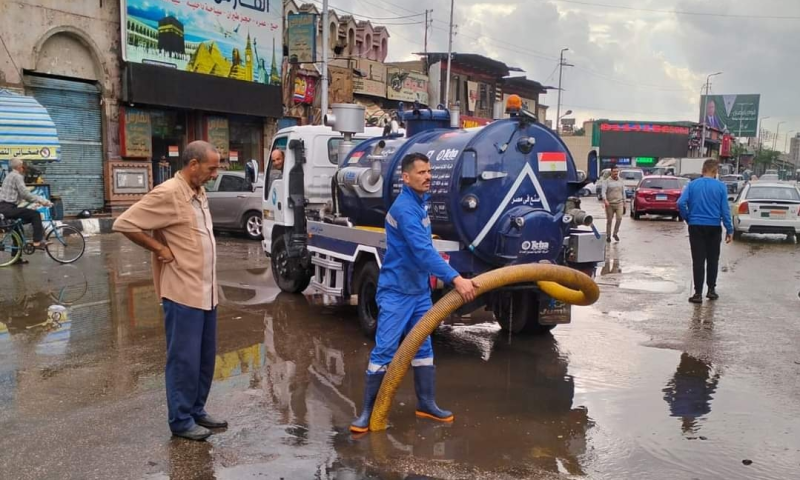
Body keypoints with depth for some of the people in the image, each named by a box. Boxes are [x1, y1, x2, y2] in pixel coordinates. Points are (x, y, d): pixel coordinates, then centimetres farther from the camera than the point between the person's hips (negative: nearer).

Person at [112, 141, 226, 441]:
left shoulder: (199, 193, 10)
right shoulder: (167, 194, -17)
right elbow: (124, 224, -17)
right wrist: (159, 249, -14)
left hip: (206, 291, 9)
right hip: (183, 293, -9)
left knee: (205, 357, 16)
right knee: (185, 359, 2)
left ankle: (197, 411, 29)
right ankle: (181, 421, 15)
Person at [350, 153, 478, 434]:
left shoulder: (420, 202, 10)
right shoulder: (405, 208, -22)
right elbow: (423, 250, -34)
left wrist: (432, 274, 20)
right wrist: (455, 279, -40)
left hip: (419, 290, 9)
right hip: (396, 292, -9)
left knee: (423, 347, 13)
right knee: (384, 350, -5)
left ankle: (426, 404, 24)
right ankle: (368, 411, 4)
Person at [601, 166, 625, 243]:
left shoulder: (621, 181, 13)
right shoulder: (607, 181, 0)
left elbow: (623, 193, 18)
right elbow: (603, 191, -11)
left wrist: (624, 203, 16)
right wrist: (605, 200, -28)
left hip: (619, 203, 2)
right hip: (610, 204, -2)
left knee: (619, 218, -12)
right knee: (609, 220, 3)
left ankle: (615, 233, 8)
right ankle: (608, 236, 14)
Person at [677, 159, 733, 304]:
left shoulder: (692, 184, 0)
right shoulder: (720, 186, -3)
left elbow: (681, 203, -12)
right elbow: (725, 209, -5)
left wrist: (688, 218, 1)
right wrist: (729, 230, 0)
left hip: (696, 227, 0)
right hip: (714, 227, 0)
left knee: (698, 260, 2)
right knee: (712, 259, 14)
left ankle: (698, 293, 1)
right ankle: (711, 289, 19)